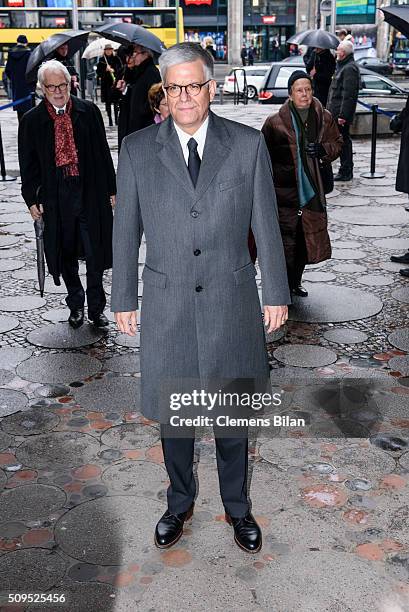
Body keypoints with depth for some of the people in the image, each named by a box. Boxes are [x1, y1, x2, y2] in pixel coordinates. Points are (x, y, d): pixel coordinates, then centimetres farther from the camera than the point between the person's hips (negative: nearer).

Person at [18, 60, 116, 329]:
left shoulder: (89, 112, 2)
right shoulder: (32, 121, 1)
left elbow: (103, 152, 6)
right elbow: (28, 164, 5)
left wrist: (111, 189, 5)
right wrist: (31, 199, 2)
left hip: (90, 191, 0)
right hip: (55, 194, 1)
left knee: (95, 253, 1)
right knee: (66, 253, 11)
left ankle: (96, 307, 17)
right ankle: (76, 304, 28)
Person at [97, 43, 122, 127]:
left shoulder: (116, 59, 5)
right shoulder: (101, 60, 8)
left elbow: (121, 69, 1)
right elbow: (98, 71, 5)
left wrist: (114, 70, -15)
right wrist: (105, 69, -11)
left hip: (115, 82, -1)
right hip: (105, 83, 1)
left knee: (115, 102, -7)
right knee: (107, 102, 1)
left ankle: (116, 119, -1)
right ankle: (110, 121, 5)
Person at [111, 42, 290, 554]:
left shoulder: (248, 145, -3)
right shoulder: (137, 150, -2)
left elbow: (265, 224, 2)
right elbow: (125, 230, 3)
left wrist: (276, 293, 3)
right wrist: (124, 299, 4)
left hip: (232, 301, 0)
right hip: (166, 305, 1)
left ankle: (237, 507, 35)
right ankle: (180, 502, 38)